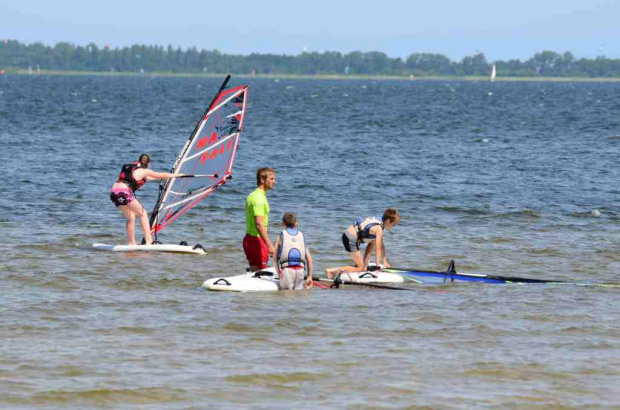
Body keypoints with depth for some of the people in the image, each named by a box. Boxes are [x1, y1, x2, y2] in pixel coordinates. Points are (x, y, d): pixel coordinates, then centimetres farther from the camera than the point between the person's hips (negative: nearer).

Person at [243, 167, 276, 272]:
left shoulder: (253, 195, 16)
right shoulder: (259, 198, -17)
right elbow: (259, 224, -26)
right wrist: (269, 245, -29)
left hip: (249, 239, 10)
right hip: (257, 240, -10)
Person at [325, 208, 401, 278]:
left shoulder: (379, 222, 12)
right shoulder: (378, 228, -17)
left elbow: (381, 245, 18)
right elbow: (378, 248, -16)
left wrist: (384, 261, 19)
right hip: (351, 239, -10)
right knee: (360, 268, -4)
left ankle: (365, 264, 23)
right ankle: (331, 271, -11)